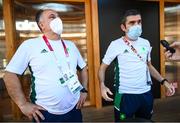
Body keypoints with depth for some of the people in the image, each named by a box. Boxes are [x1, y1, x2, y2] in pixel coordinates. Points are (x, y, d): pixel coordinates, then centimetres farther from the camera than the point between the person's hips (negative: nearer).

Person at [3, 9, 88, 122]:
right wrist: (23, 104, -10)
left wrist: (84, 90, 7)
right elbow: (10, 74, -7)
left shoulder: (70, 45, 7)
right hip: (45, 113, -4)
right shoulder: (30, 45, -8)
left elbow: (83, 68, 17)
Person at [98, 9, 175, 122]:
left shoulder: (146, 43, 4)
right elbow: (103, 67, -4)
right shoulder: (116, 45, -10)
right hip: (125, 95, -4)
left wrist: (164, 81, 6)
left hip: (146, 94, 5)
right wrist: (102, 85, -22)